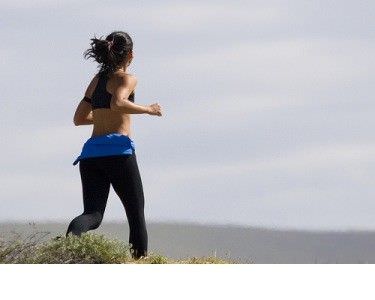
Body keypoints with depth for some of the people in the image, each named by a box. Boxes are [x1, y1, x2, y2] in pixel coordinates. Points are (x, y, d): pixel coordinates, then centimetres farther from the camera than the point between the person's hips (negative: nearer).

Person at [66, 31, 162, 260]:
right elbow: (118, 103, -20)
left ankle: (72, 234, -36)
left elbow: (79, 118, 23)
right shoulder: (127, 79, 0)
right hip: (118, 149, -5)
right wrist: (148, 110, -7)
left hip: (91, 152, 5)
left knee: (93, 215, -4)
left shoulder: (97, 80, 20)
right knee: (136, 214, 7)